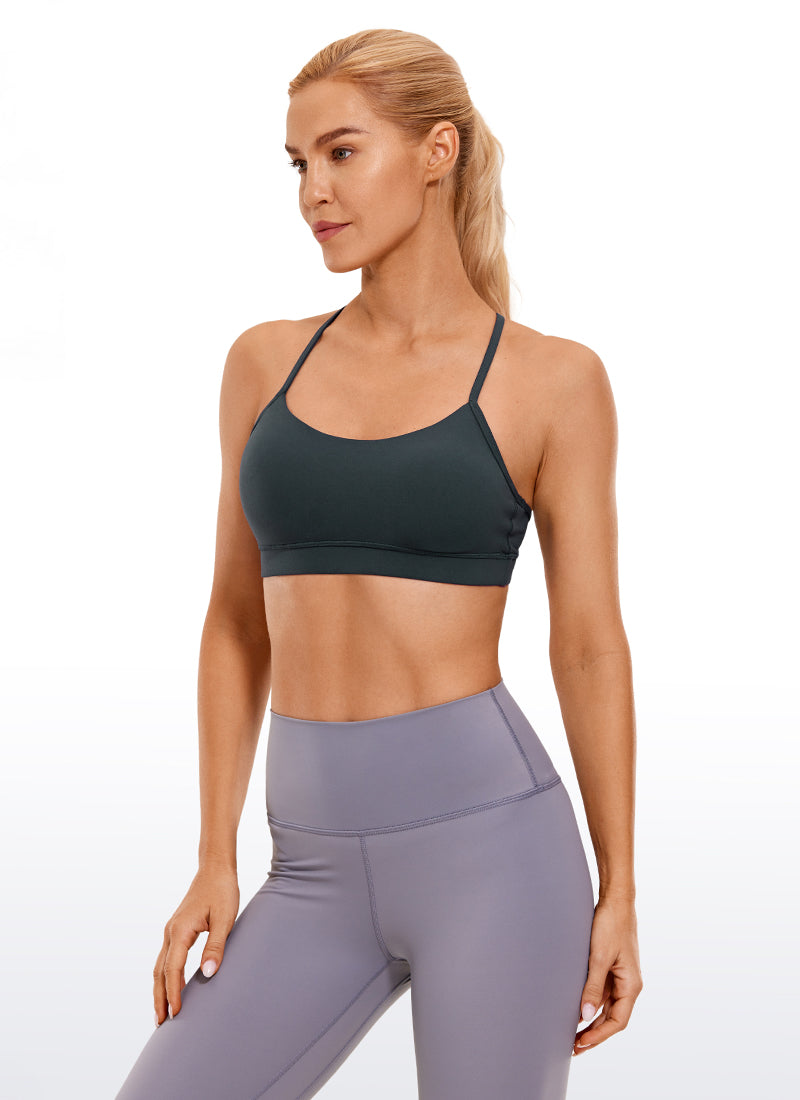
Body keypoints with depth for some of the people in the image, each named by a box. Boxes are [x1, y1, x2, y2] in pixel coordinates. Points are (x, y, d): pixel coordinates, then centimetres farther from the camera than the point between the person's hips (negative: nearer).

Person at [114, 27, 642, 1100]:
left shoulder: (552, 380, -1)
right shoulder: (266, 363, 8)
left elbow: (591, 645, 0)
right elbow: (237, 622, 12)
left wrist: (619, 896, 0)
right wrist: (215, 860, 7)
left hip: (488, 841, -4)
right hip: (320, 870, 4)